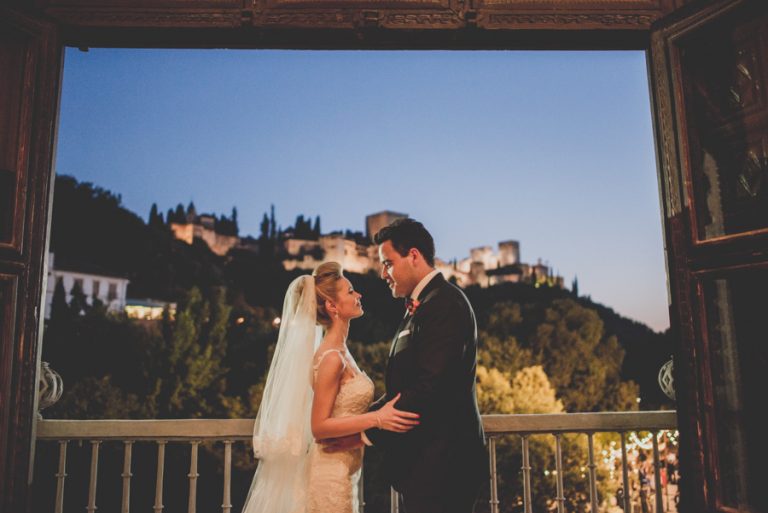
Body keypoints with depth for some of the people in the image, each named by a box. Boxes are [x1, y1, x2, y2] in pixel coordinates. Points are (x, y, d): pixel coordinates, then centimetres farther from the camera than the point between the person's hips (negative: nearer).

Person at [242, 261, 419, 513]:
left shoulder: (339, 350, 6)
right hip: (332, 473, -8)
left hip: (340, 470, 8)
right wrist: (376, 418, -24)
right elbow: (319, 426, -20)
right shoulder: (331, 357, -20)